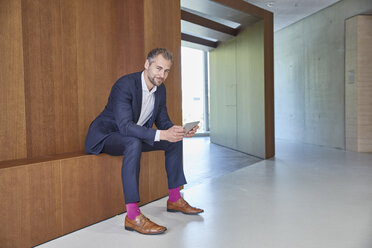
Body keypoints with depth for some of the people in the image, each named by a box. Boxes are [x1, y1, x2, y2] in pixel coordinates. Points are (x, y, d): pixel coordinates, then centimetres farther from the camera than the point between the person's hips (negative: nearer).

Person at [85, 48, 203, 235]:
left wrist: (180, 131, -17)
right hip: (105, 136, -8)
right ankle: (133, 216, -36)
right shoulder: (125, 85, -26)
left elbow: (163, 121, 5)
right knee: (134, 142, -39)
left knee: (174, 140, 1)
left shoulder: (160, 89, -1)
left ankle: (174, 199, 9)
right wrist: (161, 134, -45)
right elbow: (125, 126, -36)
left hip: (133, 138, 8)